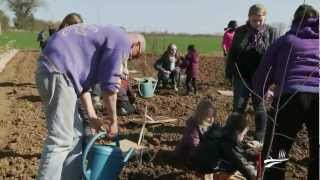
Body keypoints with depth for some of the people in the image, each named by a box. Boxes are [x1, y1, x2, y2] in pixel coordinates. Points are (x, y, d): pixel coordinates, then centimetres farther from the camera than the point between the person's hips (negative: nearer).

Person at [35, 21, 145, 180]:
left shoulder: (106, 38, 27)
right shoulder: (122, 40, -1)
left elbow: (83, 79, 23)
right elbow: (109, 85, -7)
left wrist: (92, 116, 19)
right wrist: (113, 120, 6)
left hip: (53, 69, 10)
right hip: (57, 71, -10)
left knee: (75, 135, 15)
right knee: (60, 140, -8)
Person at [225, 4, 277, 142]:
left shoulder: (271, 32, -2)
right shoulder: (240, 32, 1)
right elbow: (232, 54, 4)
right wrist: (229, 73, 1)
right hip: (242, 76, 1)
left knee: (259, 107, 7)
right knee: (238, 107, 5)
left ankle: (260, 139, 16)